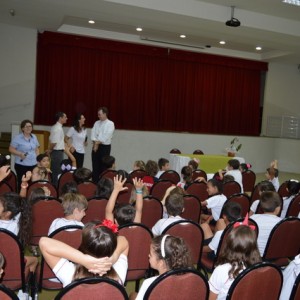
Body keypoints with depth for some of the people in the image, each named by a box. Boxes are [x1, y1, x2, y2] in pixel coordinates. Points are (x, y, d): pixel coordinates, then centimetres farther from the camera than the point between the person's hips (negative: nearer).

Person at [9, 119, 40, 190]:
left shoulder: (34, 137, 11)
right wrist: (20, 154, -21)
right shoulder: (17, 138, -7)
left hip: (33, 165, 5)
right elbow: (11, 149, -7)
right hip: (21, 165, -5)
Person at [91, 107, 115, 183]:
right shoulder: (96, 123, 13)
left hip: (105, 147, -5)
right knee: (95, 166, 5)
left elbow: (106, 137, -13)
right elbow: (93, 134, 4)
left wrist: (98, 142, -10)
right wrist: (95, 143, -11)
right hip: (96, 146, 5)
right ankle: (95, 182, 10)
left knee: (103, 167, -3)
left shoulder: (110, 124, -5)